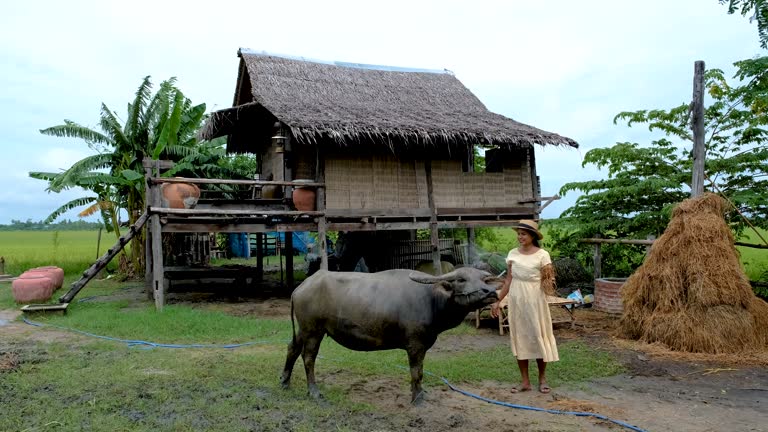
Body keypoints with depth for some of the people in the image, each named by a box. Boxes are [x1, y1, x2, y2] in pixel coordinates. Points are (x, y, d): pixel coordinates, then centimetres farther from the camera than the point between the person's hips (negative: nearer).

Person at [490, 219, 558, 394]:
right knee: (519, 338, 7)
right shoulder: (513, 254, 3)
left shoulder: (542, 255, -8)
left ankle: (542, 379, 21)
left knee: (538, 337, 3)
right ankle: (525, 381, 16)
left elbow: (548, 281, -7)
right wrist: (498, 301, 5)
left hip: (535, 301, -4)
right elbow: (508, 280, 7)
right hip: (516, 300, 4)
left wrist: (548, 284, -29)